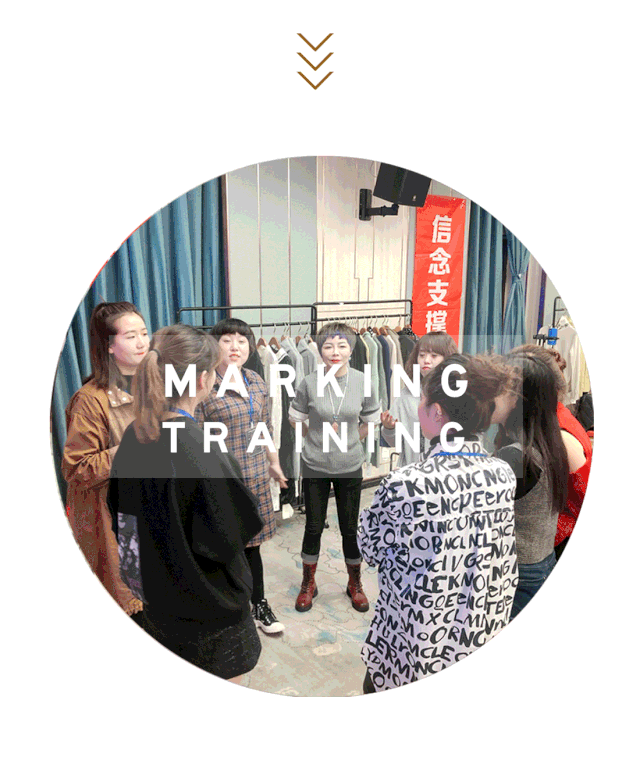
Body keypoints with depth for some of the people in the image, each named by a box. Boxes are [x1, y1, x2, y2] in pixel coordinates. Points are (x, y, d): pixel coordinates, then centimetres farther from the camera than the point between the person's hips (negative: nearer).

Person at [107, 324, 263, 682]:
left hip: (159, 598, 7)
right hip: (209, 605, -7)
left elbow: (121, 509, 5)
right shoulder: (201, 452, -31)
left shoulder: (134, 435, -7)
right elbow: (227, 537, -22)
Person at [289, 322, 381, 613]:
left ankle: (355, 584, 36)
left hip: (350, 468, 1)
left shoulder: (363, 382, -9)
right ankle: (308, 584, 34)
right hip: (315, 467, 0)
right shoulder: (309, 383, -12)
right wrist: (317, 438, 0)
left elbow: (371, 420, 6)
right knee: (313, 526, 11)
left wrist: (349, 443, 3)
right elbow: (295, 418, 3)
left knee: (350, 528, 12)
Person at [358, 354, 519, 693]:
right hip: (484, 640, 5)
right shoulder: (504, 475, -13)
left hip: (413, 654, -5)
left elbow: (369, 549, -11)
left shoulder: (405, 485, -30)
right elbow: (507, 574, 1)